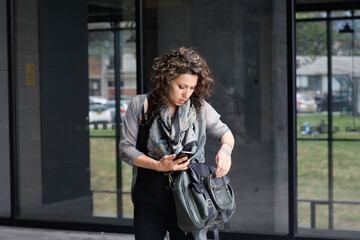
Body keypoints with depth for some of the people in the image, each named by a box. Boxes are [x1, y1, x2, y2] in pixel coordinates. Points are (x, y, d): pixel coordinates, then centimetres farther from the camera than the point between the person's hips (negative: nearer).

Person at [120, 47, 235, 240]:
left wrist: (225, 149, -11)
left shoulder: (200, 108, 2)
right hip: (149, 204, 0)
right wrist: (158, 165, -16)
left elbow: (224, 132, 14)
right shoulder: (140, 105, -2)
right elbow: (125, 147, -2)